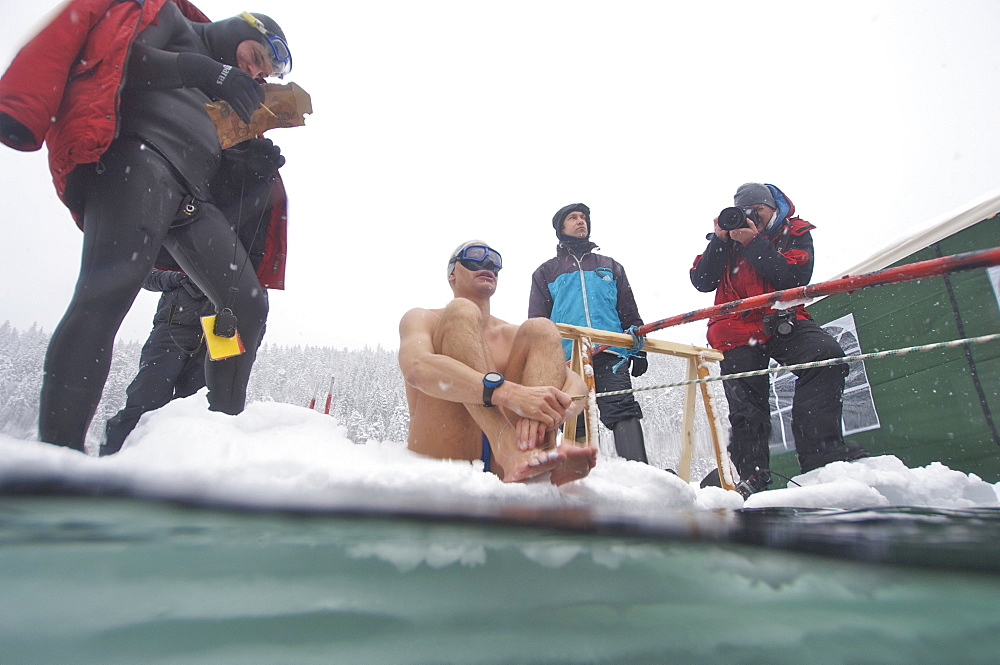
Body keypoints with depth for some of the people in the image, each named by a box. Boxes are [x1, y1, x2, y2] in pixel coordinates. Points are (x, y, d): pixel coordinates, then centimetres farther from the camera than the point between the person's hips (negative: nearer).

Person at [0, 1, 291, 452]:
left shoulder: (230, 103, 37)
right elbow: (119, 57, 0)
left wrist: (250, 162, 8)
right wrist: (205, 70, -4)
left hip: (192, 199, 8)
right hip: (140, 155, -7)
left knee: (249, 304, -2)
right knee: (111, 288, -27)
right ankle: (59, 451, -29)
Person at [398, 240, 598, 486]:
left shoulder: (514, 336, 20)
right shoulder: (422, 319, 9)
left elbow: (577, 383, 1)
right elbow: (416, 367, -17)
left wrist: (551, 410, -26)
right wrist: (508, 392, -34)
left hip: (499, 466, 3)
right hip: (437, 456, -3)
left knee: (541, 330, -7)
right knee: (461, 310, -13)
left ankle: (541, 454, -34)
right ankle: (509, 447, -36)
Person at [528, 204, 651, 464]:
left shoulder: (610, 266, 26)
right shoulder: (546, 272, 22)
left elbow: (630, 313, 21)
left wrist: (639, 350, 8)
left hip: (611, 354, 0)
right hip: (568, 358, 0)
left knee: (623, 411, -17)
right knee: (574, 423, -3)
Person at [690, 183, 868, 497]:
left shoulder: (795, 233, 7)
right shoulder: (726, 238, 11)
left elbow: (795, 277, -13)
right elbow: (702, 282, -2)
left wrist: (753, 243, -15)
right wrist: (720, 240, -11)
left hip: (783, 321, 0)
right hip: (737, 329, 1)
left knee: (825, 355, -28)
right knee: (746, 406, 0)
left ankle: (821, 455, -26)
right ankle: (752, 478, 12)